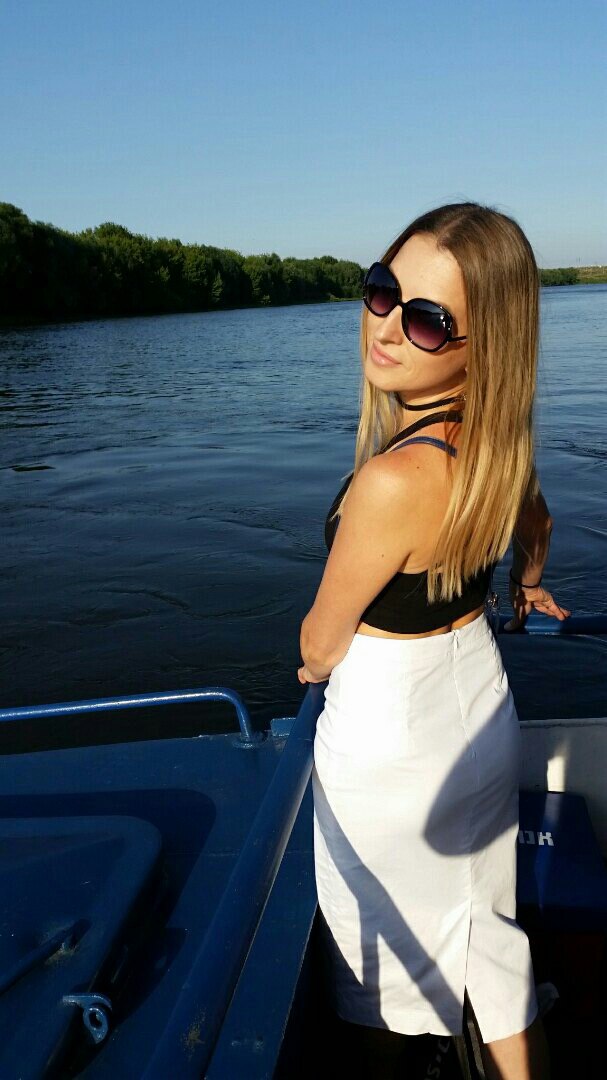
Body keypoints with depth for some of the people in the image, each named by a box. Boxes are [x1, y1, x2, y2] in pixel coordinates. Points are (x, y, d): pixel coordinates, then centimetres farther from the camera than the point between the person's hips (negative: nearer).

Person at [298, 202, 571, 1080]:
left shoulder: (393, 482, -34)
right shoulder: (499, 441, -9)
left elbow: (322, 642, -18)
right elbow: (535, 527, 14)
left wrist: (317, 665, 6)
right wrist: (528, 586, 35)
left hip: (387, 735, -6)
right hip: (482, 703, 7)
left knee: (382, 953, 22)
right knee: (491, 937, 24)